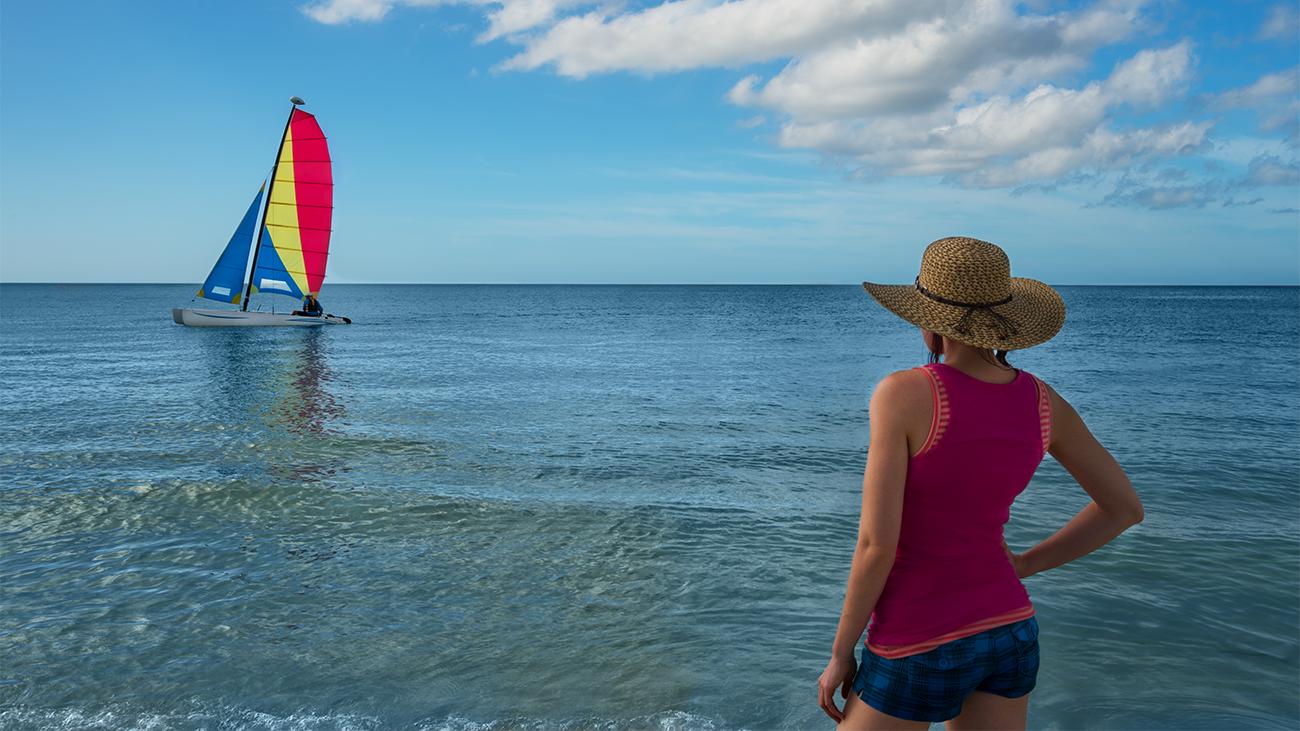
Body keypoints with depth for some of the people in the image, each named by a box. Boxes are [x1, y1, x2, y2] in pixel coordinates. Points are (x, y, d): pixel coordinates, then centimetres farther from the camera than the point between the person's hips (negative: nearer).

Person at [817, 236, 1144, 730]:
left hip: (921, 652, -6)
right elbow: (1125, 507, 7)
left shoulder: (902, 394, -22)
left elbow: (877, 545, -23)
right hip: (1007, 632, 6)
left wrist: (840, 654, -9)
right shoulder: (1043, 401, -3)